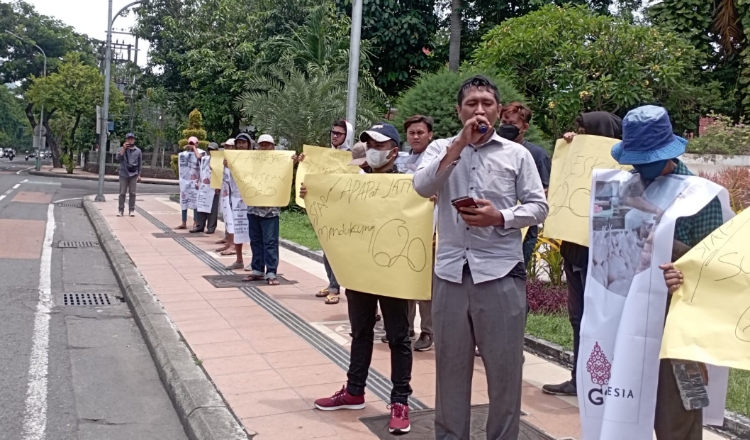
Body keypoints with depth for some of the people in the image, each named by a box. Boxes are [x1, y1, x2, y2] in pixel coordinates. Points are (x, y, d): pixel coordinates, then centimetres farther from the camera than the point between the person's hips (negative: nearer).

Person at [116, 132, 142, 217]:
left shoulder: (138, 151, 7)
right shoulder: (122, 149, 5)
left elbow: (140, 164, 10)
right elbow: (118, 158, -13)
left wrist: (139, 175, 5)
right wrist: (124, 148, -17)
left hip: (133, 174, 0)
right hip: (123, 174, 0)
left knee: (132, 193, 0)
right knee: (122, 193, -1)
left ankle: (131, 210, 5)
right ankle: (120, 210, 3)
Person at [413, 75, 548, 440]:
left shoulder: (516, 154, 6)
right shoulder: (442, 148, 8)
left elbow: (538, 206, 4)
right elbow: (422, 187, -10)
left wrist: (499, 217, -13)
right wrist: (461, 143, -13)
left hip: (500, 271, -1)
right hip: (451, 270, 1)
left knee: (504, 365, 6)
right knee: (451, 364, 12)